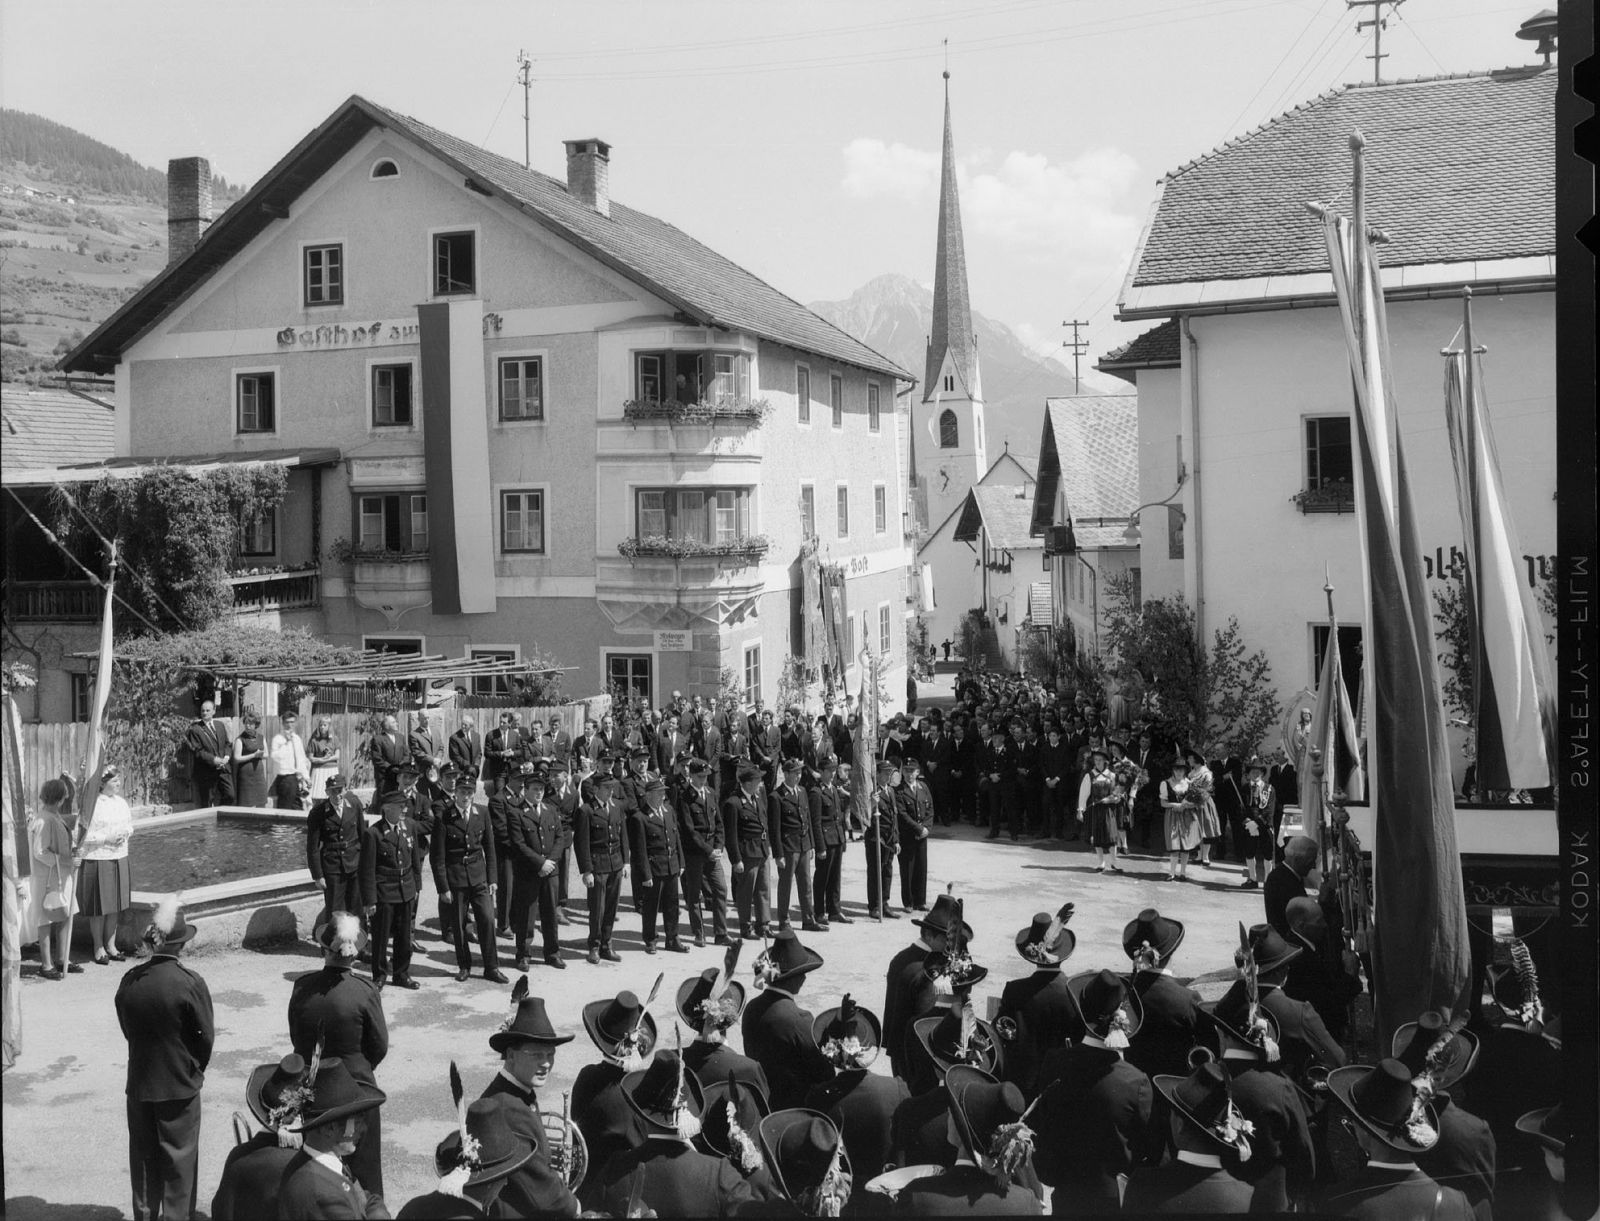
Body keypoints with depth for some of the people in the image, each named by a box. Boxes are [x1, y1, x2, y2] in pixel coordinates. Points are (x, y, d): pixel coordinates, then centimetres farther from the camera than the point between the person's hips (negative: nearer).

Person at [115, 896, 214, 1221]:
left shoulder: (129, 981, -7)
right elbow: (206, 1036, -13)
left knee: (144, 1156, 17)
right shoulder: (190, 983, -20)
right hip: (179, 1085, -4)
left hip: (139, 1084, 4)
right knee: (178, 1157, 10)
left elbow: (127, 1030, 2)